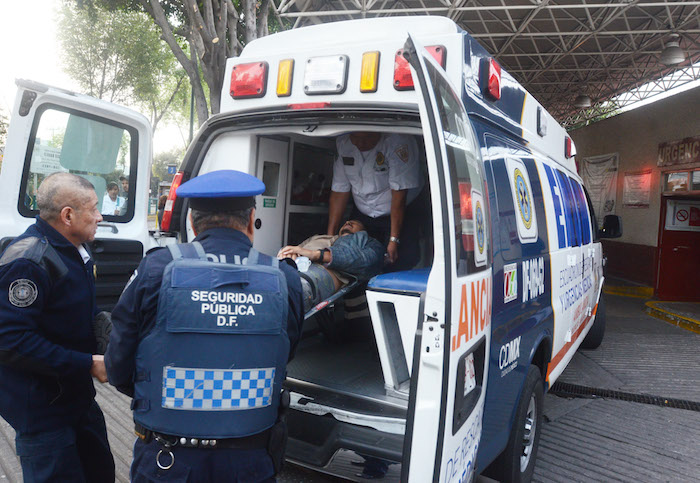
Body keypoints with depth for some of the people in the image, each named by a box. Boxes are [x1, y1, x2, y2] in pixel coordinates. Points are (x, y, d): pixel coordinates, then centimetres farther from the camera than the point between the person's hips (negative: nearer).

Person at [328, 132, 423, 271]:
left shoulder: (397, 141, -25)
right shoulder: (342, 143, -7)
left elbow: (399, 193, -25)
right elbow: (339, 191, -3)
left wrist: (394, 240, -25)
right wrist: (330, 235, -7)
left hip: (401, 214, -4)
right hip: (362, 216, 4)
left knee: (404, 257, -24)